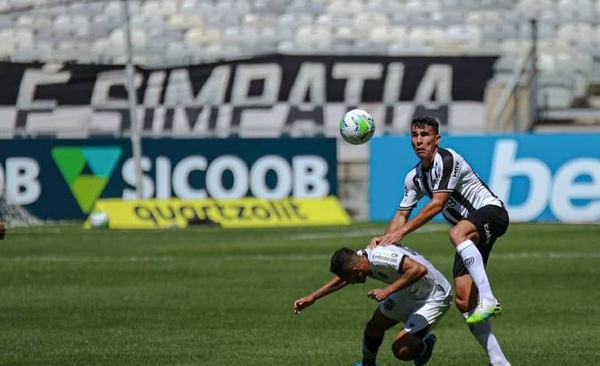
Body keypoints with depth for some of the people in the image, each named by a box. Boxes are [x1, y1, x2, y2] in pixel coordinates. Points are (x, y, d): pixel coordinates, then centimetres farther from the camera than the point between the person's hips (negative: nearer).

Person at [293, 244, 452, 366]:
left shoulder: (380, 257, -34)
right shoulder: (359, 258, -5)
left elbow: (419, 269, -43)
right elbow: (340, 281, 16)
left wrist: (387, 291, -40)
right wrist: (312, 298, 16)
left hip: (434, 298, -9)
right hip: (408, 292, 9)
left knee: (401, 350, -15)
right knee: (374, 327, 11)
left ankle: (425, 345, 17)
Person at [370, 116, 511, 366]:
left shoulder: (446, 160, -15)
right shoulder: (414, 178, 11)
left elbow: (437, 204, -21)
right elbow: (402, 214, 17)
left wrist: (403, 231, -21)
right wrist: (385, 238, -3)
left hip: (491, 212, -8)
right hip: (470, 230, 8)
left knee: (458, 233, -43)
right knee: (464, 302, -5)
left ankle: (488, 300, -46)